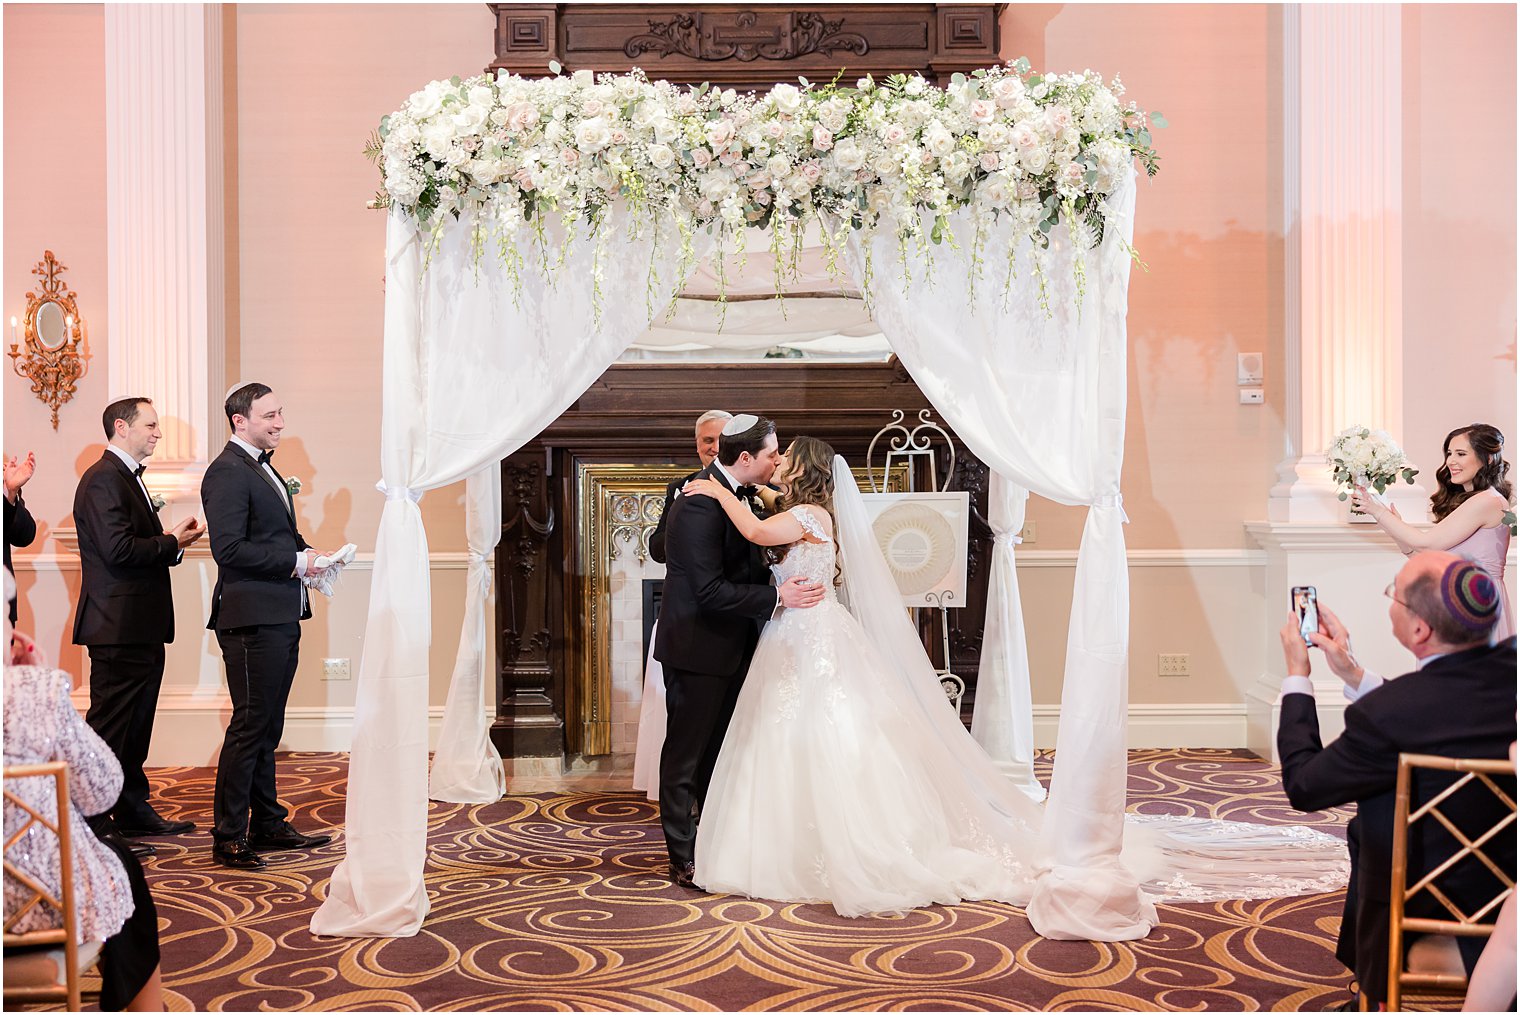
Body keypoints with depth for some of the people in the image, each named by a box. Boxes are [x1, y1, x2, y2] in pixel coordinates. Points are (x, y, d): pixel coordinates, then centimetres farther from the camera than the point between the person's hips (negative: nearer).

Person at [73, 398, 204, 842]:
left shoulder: (128, 477, 19)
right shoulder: (103, 479, -14)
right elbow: (118, 550, -24)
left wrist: (171, 538, 2)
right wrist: (172, 544, -12)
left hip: (141, 627, 10)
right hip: (119, 626, -10)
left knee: (135, 723, 16)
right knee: (109, 726, -5)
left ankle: (132, 810, 25)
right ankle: (91, 825, 1)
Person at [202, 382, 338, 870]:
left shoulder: (263, 468, 19)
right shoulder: (227, 472, -13)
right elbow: (229, 549, -21)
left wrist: (307, 553, 7)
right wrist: (297, 560, -17)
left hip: (281, 617, 10)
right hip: (253, 617, -10)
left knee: (267, 727, 15)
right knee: (250, 726, -6)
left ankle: (267, 825, 24)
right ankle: (228, 838, 2)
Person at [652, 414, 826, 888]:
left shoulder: (736, 493, 6)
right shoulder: (699, 504, -24)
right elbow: (711, 591, -27)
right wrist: (778, 596, -25)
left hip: (728, 646, 10)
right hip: (698, 649, -10)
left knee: (719, 751, 19)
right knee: (686, 755, 3)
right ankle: (684, 859, 12)